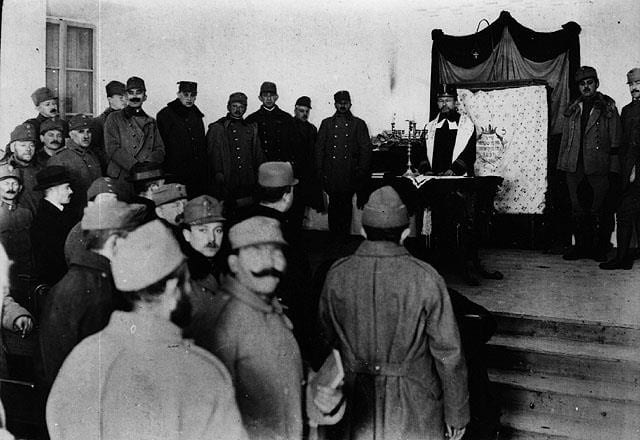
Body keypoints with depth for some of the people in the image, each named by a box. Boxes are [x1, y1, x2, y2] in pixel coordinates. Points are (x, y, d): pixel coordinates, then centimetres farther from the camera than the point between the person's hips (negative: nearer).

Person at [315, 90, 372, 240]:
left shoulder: (359, 124, 10)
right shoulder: (326, 123, 14)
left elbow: (366, 149, 6)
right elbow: (319, 148, 11)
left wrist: (361, 171, -3)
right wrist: (320, 171, 2)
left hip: (350, 174, -1)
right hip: (331, 174, 1)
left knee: (346, 204, -2)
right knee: (333, 203, -1)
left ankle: (344, 235, 7)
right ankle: (334, 237, 6)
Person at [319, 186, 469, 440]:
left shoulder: (336, 276, -8)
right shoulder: (426, 279, -16)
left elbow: (326, 342, 1)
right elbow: (448, 353, -12)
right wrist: (456, 414, 1)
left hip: (355, 412, 2)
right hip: (413, 416, -2)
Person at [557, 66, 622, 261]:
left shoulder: (608, 107, 5)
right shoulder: (573, 109, 16)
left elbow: (615, 140, 1)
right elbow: (565, 139, 17)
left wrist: (613, 167, -6)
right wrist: (562, 164, 9)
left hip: (598, 166, -3)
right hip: (574, 167, 4)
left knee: (598, 211, -3)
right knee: (577, 210, 5)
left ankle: (600, 249, 8)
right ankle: (581, 247, 14)